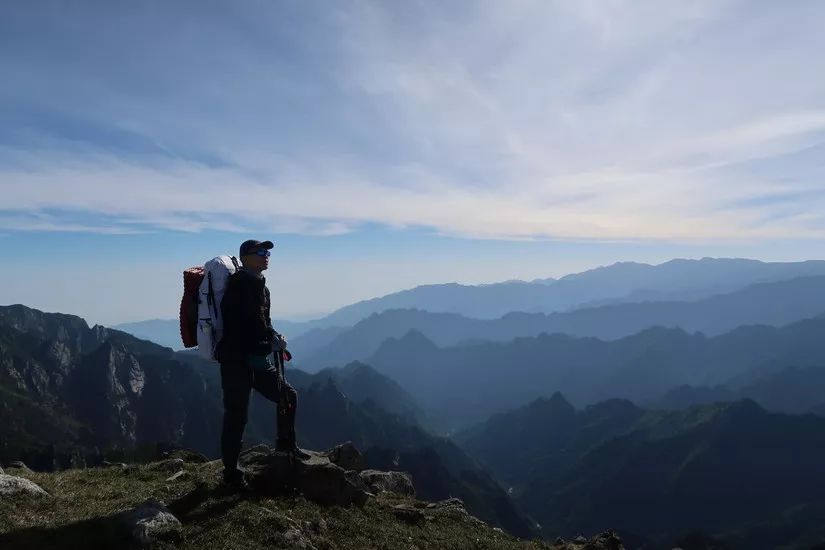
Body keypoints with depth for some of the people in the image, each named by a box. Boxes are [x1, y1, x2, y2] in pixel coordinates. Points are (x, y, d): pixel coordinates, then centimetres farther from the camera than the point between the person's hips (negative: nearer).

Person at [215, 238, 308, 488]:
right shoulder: (238, 285, -15)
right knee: (236, 415, -1)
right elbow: (238, 328, -22)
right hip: (236, 360, -9)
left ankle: (286, 444, 32)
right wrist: (269, 345, -16)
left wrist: (273, 337, 5)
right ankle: (231, 471, 13)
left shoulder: (260, 286, 13)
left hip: (258, 360, 9)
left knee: (288, 395, 14)